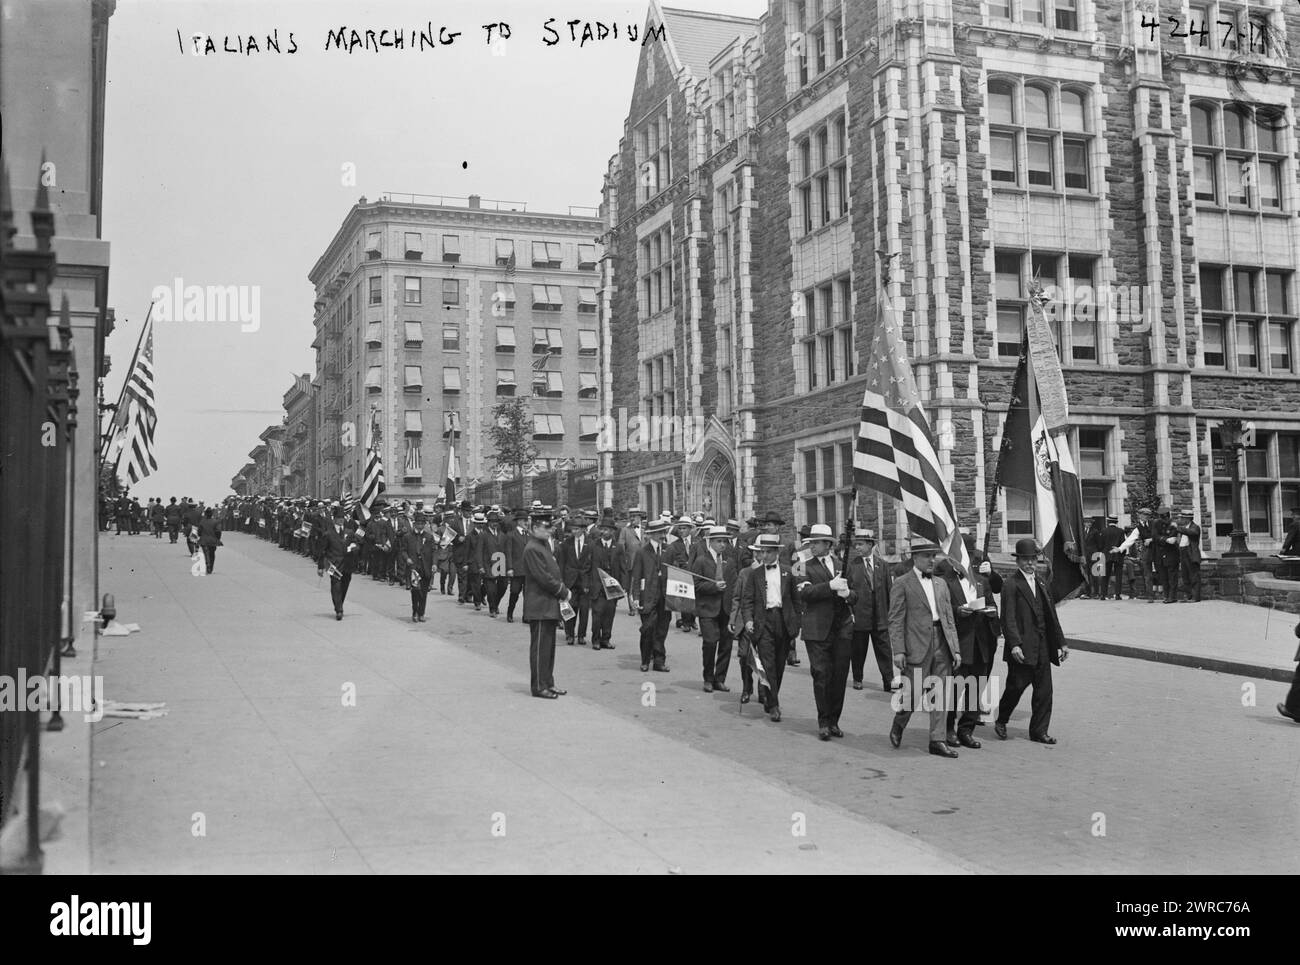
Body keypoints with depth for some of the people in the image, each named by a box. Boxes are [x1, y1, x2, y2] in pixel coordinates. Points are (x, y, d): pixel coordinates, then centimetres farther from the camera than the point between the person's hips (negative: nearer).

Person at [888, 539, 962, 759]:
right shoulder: (901, 584, -1)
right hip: (917, 645, -5)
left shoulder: (941, 584, 17)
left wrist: (956, 649, 10)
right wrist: (898, 650, -13)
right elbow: (895, 621, -5)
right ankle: (898, 725, 23)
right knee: (914, 693, -3)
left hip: (942, 644, 6)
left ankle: (938, 741, 10)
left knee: (941, 695, 4)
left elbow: (949, 619, 17)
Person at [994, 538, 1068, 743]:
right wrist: (1014, 644, -24)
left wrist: (1061, 643, 15)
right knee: (1017, 685, -2)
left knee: (1044, 690, 5)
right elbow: (1008, 618, -14)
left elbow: (1051, 616, 18)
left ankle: (1039, 731, 14)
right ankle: (1001, 722, 20)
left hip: (1042, 647, 6)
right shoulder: (1012, 585, -7)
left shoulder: (1040, 583, 15)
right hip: (1022, 648, -6)